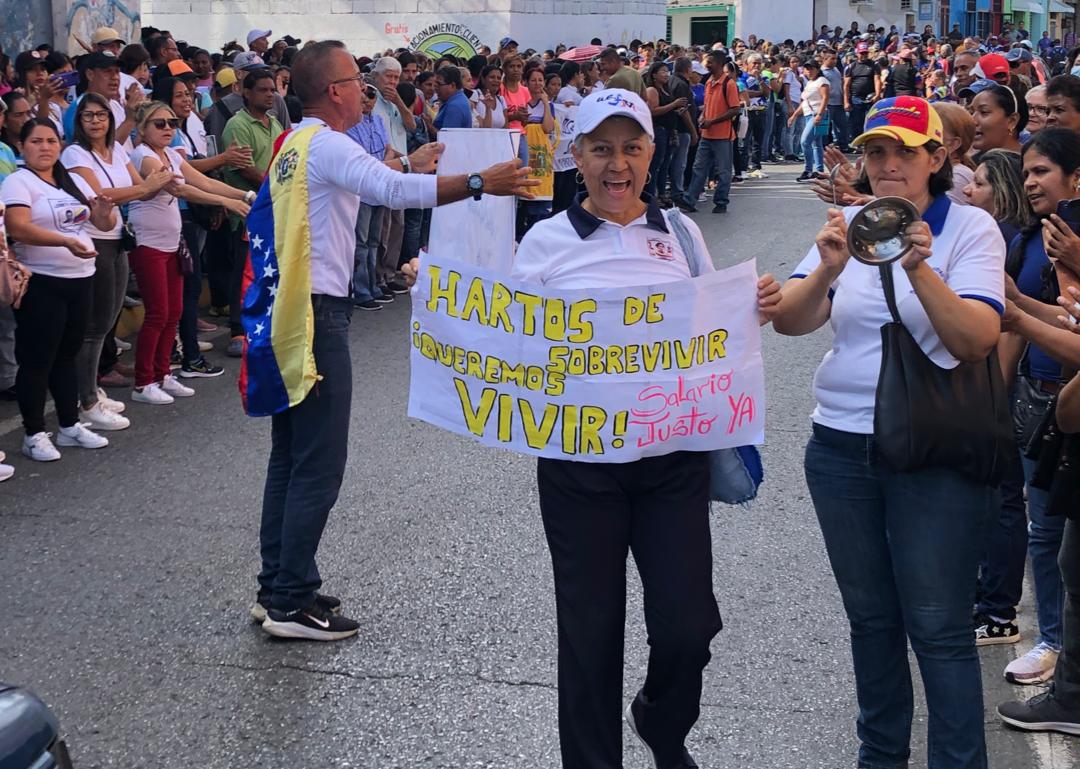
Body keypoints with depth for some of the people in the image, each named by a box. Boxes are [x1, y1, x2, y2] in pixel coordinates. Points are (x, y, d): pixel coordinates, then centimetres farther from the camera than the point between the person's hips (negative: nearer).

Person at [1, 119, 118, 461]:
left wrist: (105, 212, -10)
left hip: (80, 279, 7)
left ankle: (70, 426, 23)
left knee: (67, 355, 15)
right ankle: (34, 434, 6)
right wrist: (66, 240, -35)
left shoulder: (74, 182, 13)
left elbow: (105, 224, 14)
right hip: (41, 284, -7)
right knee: (37, 359, -2)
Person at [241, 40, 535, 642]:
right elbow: (394, 191, -31)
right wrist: (479, 182, -31)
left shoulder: (297, 143, 14)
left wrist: (408, 164, 43)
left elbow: (359, 177, 33)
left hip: (287, 312, 10)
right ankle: (292, 603, 0)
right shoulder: (326, 143, -15)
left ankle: (277, 589, 21)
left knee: (290, 457, 15)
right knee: (319, 464, -5)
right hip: (317, 317, -10)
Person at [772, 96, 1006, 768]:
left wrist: (919, 269, -32)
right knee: (870, 617, 16)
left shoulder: (971, 228, -6)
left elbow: (978, 340, -19)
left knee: (938, 628, -3)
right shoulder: (849, 225, 5)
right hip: (842, 443, 4)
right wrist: (829, 270, -26)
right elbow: (790, 322, -7)